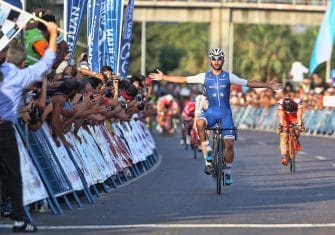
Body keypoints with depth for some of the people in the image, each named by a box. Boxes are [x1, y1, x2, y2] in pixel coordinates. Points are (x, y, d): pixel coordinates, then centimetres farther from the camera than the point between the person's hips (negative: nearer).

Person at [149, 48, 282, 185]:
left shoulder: (228, 76, 3)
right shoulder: (204, 76, 4)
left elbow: (248, 83, 2)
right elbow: (183, 80, 7)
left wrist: (267, 85, -6)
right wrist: (163, 78, 4)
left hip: (225, 113, 0)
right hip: (211, 111, 0)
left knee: (229, 144, -10)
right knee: (200, 123, -34)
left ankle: (228, 172, 12)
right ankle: (208, 160, -29)